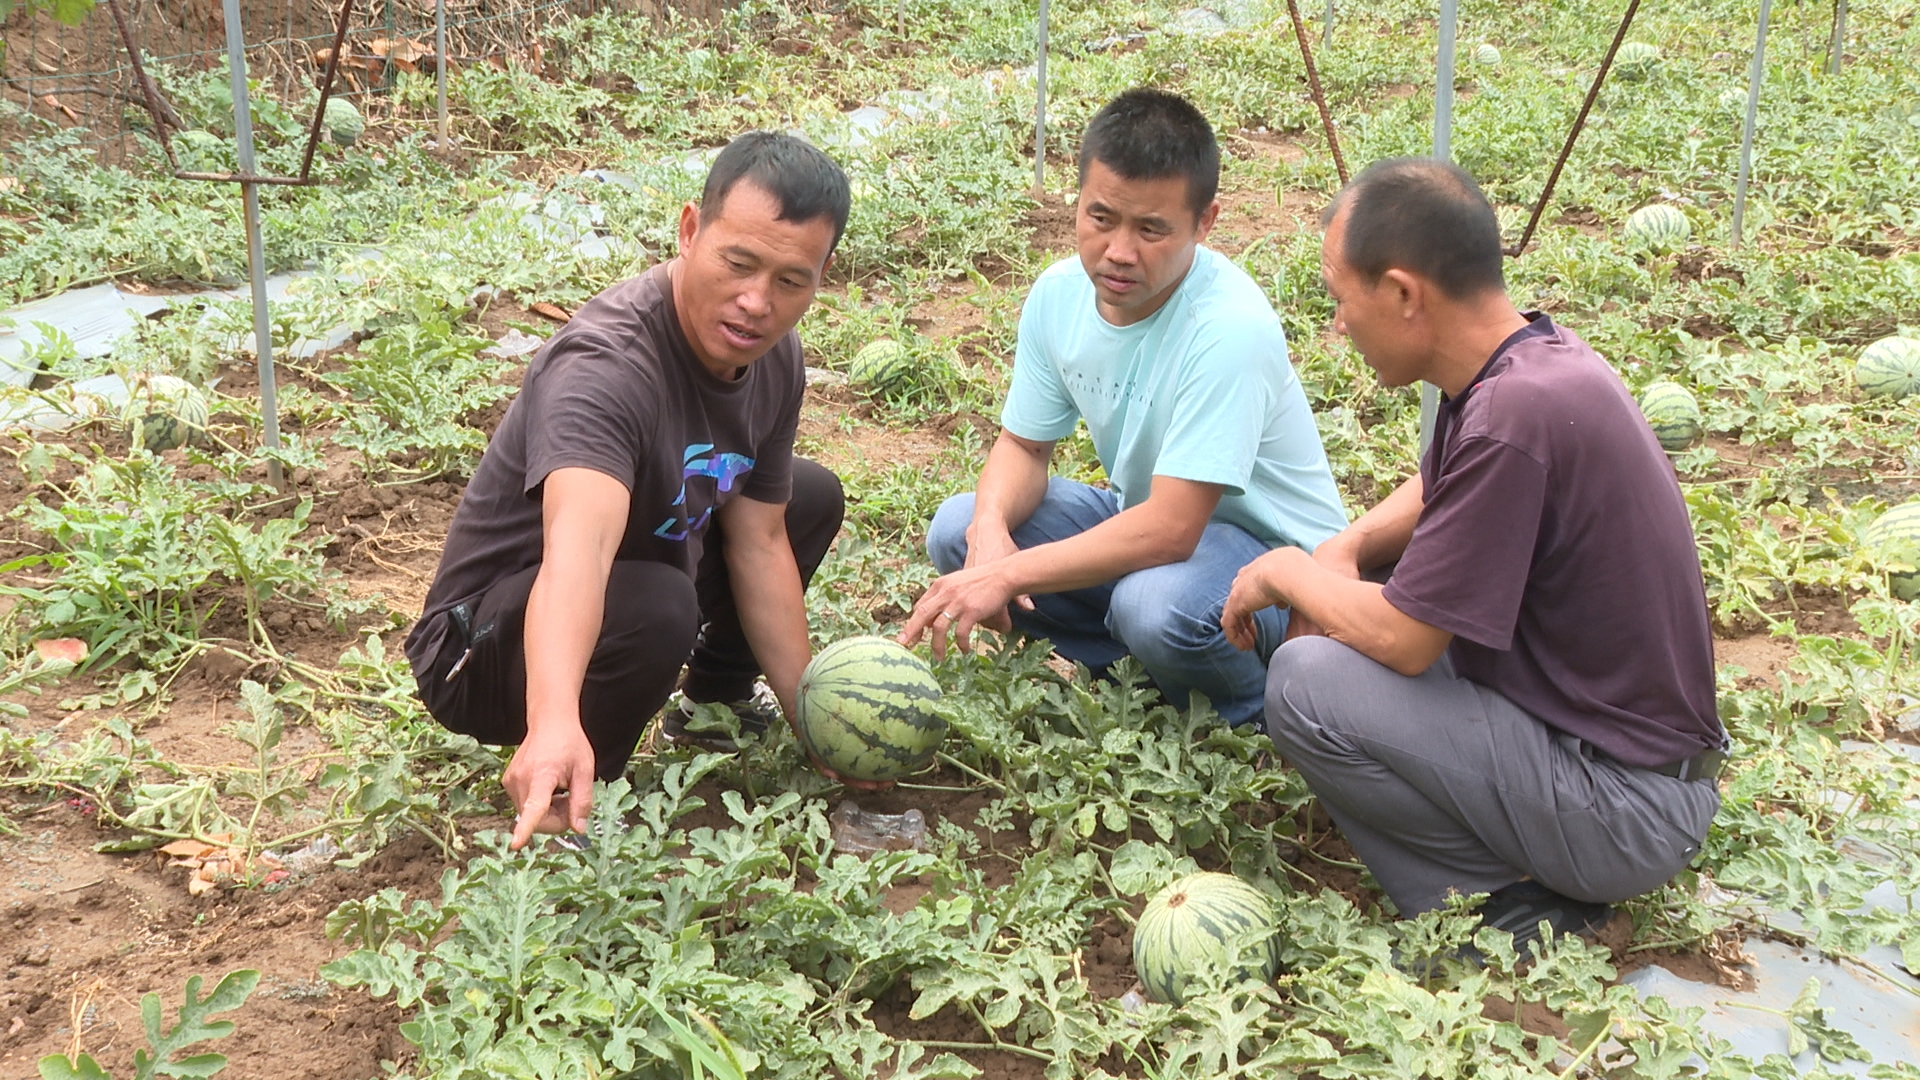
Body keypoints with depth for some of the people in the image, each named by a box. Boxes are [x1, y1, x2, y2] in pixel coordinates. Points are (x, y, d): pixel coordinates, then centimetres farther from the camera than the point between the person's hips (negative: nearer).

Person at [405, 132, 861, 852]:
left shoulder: (772, 357, -7)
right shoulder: (605, 366, -34)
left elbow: (758, 543, 0)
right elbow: (576, 549, -52)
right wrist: (555, 724, -69)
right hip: (484, 644, -8)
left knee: (812, 497, 13)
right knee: (656, 606, -39)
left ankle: (715, 697, 29)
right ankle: (559, 812, -11)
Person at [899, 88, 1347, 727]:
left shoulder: (1229, 329, -32)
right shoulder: (1060, 293, -9)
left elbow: (1171, 530, -34)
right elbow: (1024, 446, 2)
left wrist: (1007, 575, -35)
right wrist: (989, 531, -22)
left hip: (1272, 551, -6)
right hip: (1142, 514, 7)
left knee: (1156, 603, -38)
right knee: (957, 530, -10)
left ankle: (1252, 711, -4)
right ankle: (1134, 668, 3)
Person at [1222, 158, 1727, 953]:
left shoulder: (1516, 416, -28)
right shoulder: (1534, 354, 1)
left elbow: (1403, 640, -23)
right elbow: (1435, 491, 21)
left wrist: (1284, 571, -5)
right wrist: (1346, 550, 1)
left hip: (1627, 811, -10)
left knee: (1306, 684, -21)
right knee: (1333, 627, 17)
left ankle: (1507, 905, -6)